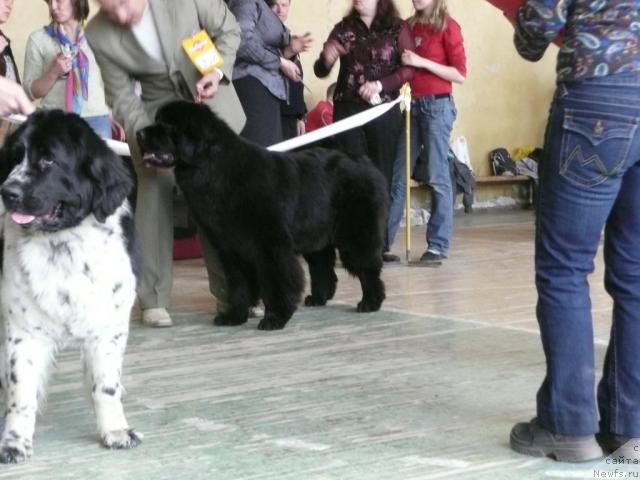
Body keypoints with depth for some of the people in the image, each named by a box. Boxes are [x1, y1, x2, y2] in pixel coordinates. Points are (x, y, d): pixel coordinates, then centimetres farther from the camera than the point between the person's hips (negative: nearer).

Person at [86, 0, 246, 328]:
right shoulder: (99, 35, -20)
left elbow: (228, 30, -6)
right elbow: (122, 99, -11)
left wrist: (219, 72, -22)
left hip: (209, 97, 1)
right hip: (155, 110, -1)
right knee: (155, 192, -10)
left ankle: (230, 291, 13)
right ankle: (153, 299, -3)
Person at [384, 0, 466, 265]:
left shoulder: (447, 26, -4)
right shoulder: (409, 26, 12)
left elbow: (460, 74, -9)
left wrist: (422, 62, -16)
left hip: (437, 105, -6)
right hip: (411, 104, 6)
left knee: (437, 177, -3)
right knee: (396, 176, 4)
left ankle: (438, 246, 1)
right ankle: (380, 242, 6)